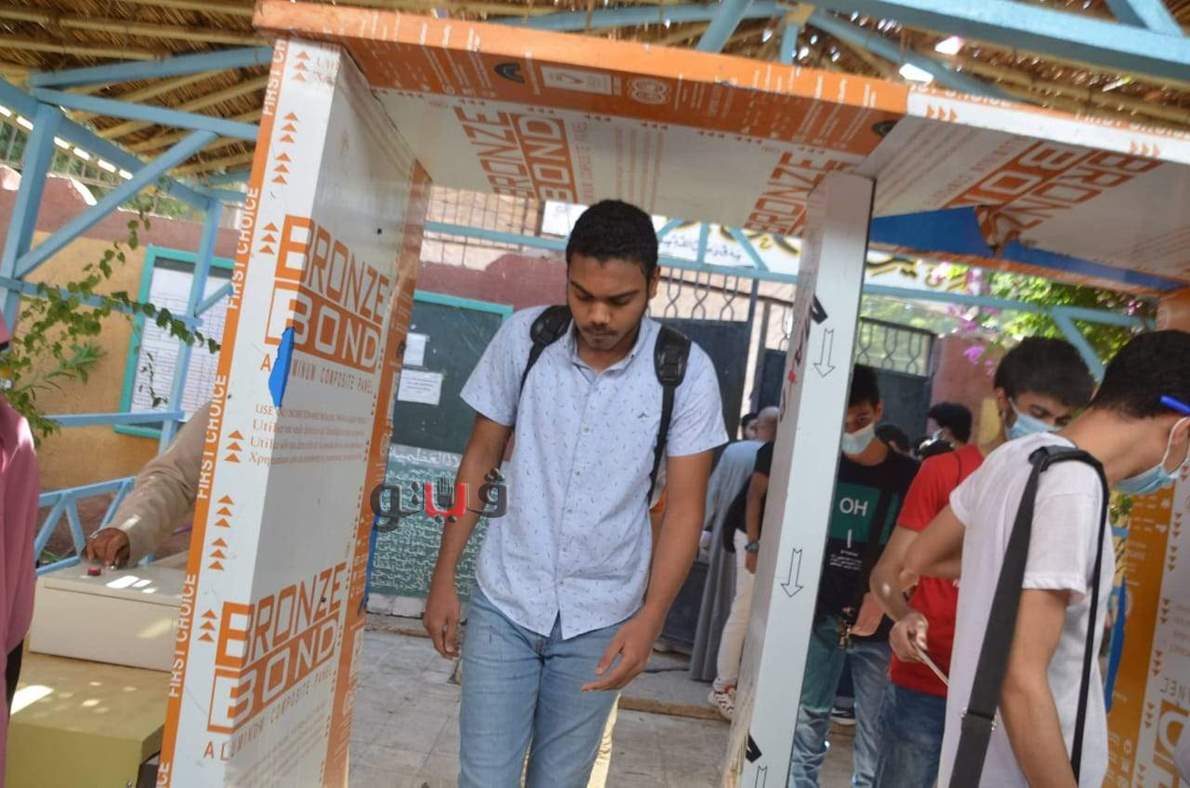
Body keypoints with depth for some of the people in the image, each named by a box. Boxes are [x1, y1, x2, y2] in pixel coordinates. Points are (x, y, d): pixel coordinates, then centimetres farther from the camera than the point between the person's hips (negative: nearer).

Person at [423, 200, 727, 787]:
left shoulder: (686, 371, -12)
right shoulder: (523, 337, -8)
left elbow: (684, 506, -7)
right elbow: (480, 460, 1)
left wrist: (649, 618, -16)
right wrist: (443, 577, 2)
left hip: (600, 619, 0)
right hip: (503, 602, 1)